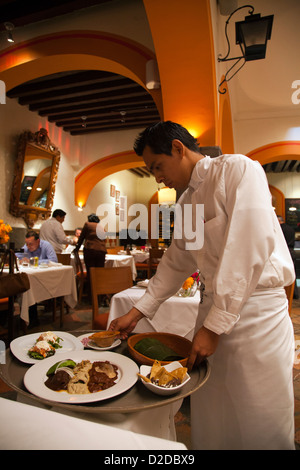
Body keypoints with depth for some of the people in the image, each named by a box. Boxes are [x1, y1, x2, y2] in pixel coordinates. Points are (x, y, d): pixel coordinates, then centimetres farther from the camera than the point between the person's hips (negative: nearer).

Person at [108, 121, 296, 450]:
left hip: (256, 309, -6)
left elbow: (250, 249, -20)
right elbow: (176, 262, 16)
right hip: (214, 306, 7)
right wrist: (137, 313, 12)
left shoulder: (237, 169, -11)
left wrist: (214, 325, -19)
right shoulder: (186, 202, 12)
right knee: (208, 420, 16)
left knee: (259, 427, 8)